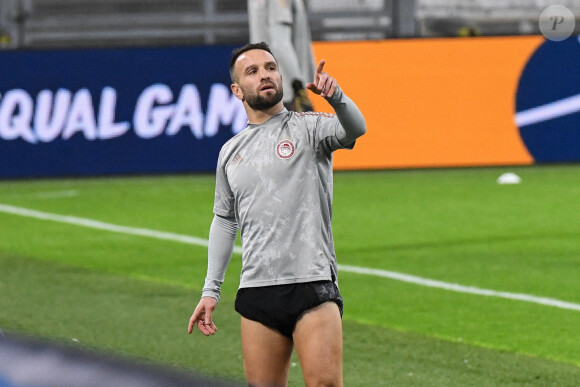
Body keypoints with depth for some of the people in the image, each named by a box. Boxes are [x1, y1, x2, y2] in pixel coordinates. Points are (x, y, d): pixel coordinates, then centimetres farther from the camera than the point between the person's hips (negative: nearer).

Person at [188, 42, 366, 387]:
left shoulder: (307, 128, 3)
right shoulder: (231, 152, 17)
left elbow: (355, 128, -18)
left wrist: (336, 97, -40)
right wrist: (211, 290, 21)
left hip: (312, 283, -5)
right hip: (257, 291, 5)